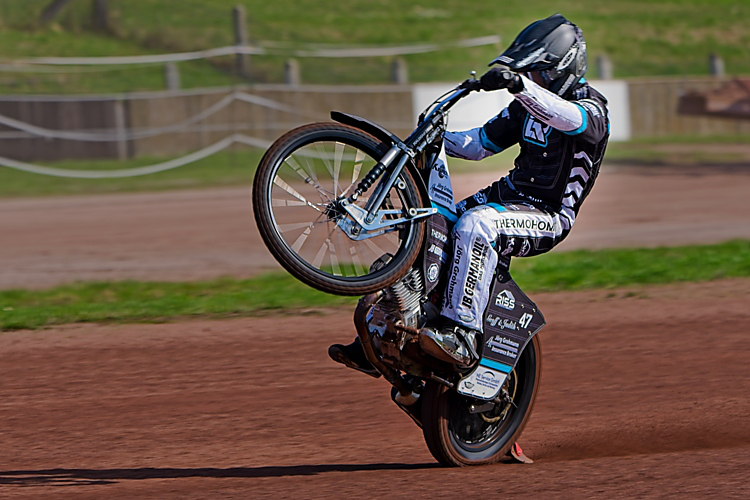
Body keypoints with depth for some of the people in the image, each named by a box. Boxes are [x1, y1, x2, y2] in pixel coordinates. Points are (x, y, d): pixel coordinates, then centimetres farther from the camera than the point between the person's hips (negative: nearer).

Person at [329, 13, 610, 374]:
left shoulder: (591, 107, -12)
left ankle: (462, 335, -43)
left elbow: (573, 119, -37)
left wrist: (519, 84, -49)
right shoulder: (528, 104, 14)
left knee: (476, 224, -36)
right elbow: (480, 142, 20)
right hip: (509, 193, 9)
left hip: (549, 215, -9)